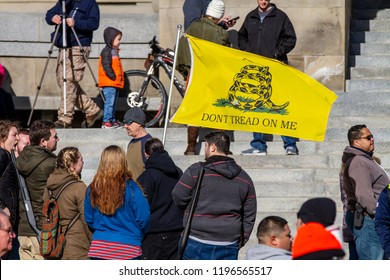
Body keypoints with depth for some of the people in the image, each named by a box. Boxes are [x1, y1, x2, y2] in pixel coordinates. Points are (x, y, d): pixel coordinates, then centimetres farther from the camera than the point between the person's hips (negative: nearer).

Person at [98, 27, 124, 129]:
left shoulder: (114, 51, 20)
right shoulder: (107, 51, -12)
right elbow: (106, 66, -21)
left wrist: (120, 79, 20)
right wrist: (113, 76, -20)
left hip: (115, 83, 10)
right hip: (109, 82, -10)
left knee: (113, 102, 12)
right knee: (109, 102, -11)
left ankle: (112, 120, 17)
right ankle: (106, 121, -10)